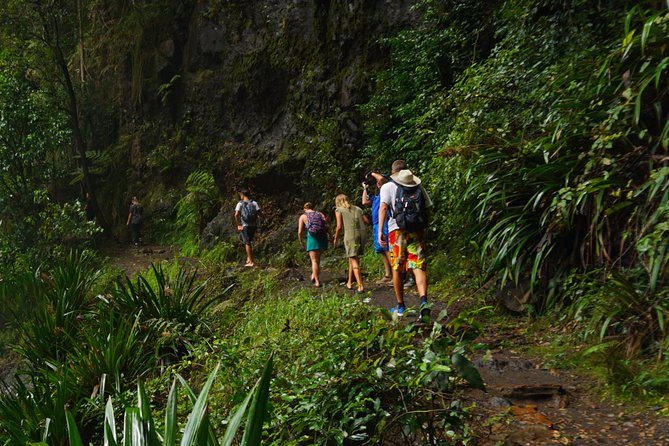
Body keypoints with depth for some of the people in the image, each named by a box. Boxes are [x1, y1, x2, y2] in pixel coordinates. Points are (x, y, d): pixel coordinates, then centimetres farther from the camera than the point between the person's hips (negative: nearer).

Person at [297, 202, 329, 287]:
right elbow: (328, 227, 4)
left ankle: (317, 282, -3)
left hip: (313, 239, -3)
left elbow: (300, 232, 3)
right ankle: (314, 275, 19)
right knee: (317, 257, 25)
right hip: (323, 238, 3)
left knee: (314, 260, 1)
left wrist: (301, 241, 19)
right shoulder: (320, 214, 17)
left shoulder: (303, 216, 9)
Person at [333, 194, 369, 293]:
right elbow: (366, 221, 14)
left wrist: (336, 239, 11)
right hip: (361, 234, 5)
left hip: (350, 235, -5)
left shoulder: (339, 210, 6)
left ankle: (361, 286, -11)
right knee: (352, 259, 19)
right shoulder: (357, 209, 19)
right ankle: (349, 282, 28)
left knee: (354, 260, -3)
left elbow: (339, 226, -1)